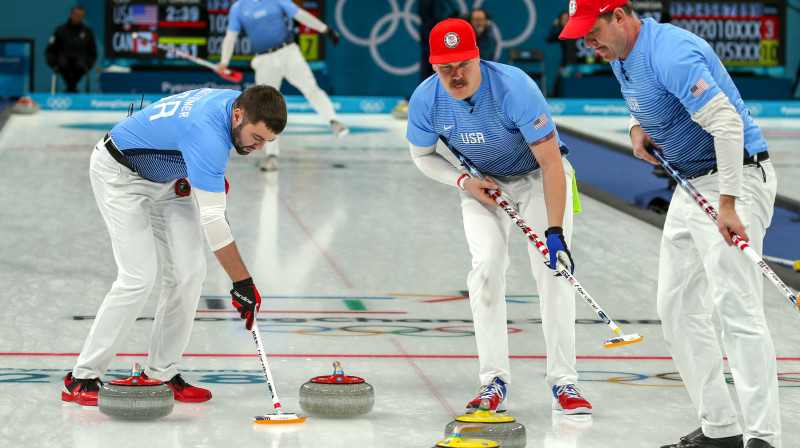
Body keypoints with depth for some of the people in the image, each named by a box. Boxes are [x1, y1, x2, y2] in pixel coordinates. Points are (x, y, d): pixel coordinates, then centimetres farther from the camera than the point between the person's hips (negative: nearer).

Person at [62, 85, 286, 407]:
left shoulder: (234, 101, -10)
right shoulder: (207, 133, -37)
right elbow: (212, 218, -37)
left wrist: (214, 176, -3)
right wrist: (242, 283, -35)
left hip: (166, 177, 9)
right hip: (120, 174, -9)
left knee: (188, 272, -2)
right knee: (139, 277, -17)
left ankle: (161, 373, 6)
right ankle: (82, 378, -9)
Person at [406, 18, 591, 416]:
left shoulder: (514, 87, -34)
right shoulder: (426, 100, -20)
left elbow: (551, 163, -33)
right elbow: (422, 155, 1)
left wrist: (555, 231, -39)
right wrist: (463, 180, -18)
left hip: (538, 176, -3)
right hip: (482, 184, 3)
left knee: (552, 267, -16)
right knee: (486, 263, -16)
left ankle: (563, 382, -9)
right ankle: (494, 382, -11)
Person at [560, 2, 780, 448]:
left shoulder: (671, 53, -23)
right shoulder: (622, 58, 8)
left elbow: (727, 123, -31)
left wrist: (728, 204, -34)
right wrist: (637, 128, 6)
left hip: (736, 177, -11)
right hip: (691, 184, 11)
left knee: (736, 305, -18)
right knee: (679, 308, 10)